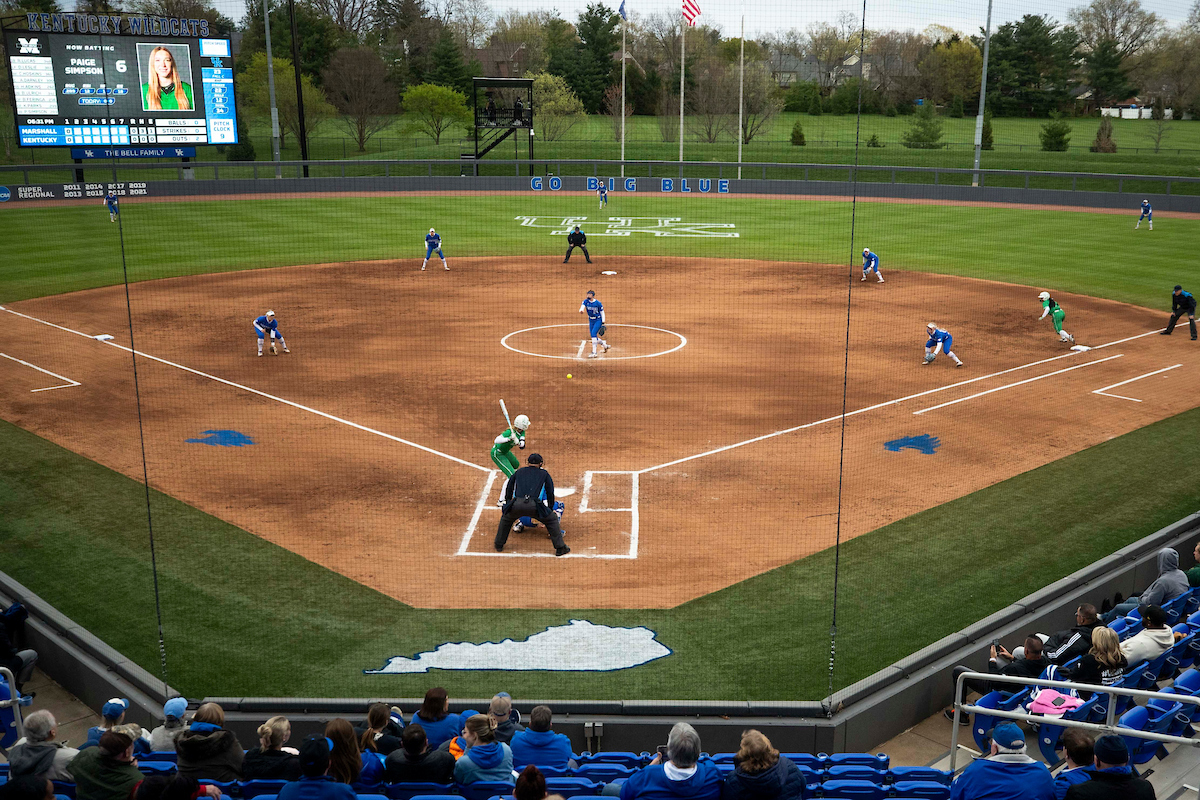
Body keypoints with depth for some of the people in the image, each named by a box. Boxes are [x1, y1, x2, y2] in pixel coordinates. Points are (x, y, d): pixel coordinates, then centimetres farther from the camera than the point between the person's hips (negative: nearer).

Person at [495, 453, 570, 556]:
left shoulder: (519, 471, 30)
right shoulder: (544, 474, 24)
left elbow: (508, 490, 36)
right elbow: (550, 493, 23)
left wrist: (507, 504, 49)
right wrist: (550, 509, 36)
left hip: (517, 504, 2)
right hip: (534, 505, -2)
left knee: (506, 518, 33)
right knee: (552, 519, 20)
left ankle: (499, 545, 37)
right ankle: (560, 548, 16)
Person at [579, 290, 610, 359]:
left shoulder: (598, 303, -14)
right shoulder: (586, 301, -5)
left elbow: (602, 312, -6)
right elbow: (583, 305, -24)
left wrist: (603, 323, -9)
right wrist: (581, 310, -49)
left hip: (598, 320, -5)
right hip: (591, 321, 5)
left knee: (593, 334, -21)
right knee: (593, 336, 8)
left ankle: (594, 352, -19)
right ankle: (604, 344, 37)